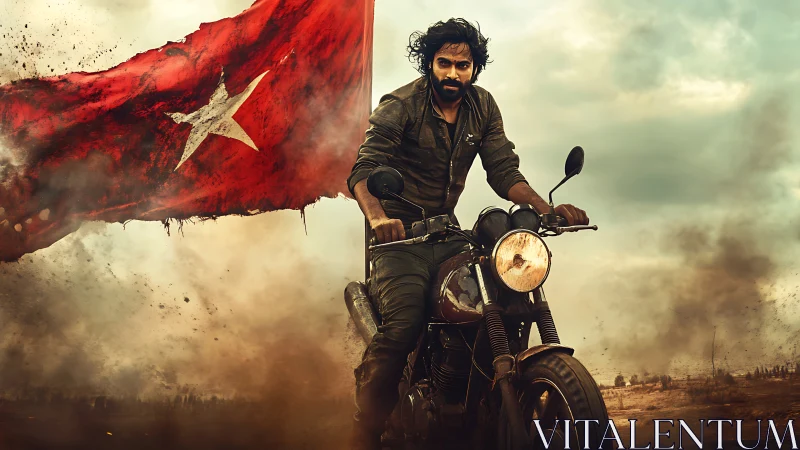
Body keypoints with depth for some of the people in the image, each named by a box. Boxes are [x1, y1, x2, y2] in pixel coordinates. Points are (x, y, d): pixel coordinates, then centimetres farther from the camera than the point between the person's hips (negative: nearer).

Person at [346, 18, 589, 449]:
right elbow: (362, 170, -20)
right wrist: (377, 218, -40)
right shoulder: (401, 105, -9)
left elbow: (504, 172, 5)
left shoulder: (482, 107, 8)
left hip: (446, 231, 5)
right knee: (403, 324, -27)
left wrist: (548, 209, -13)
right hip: (399, 233, -5)